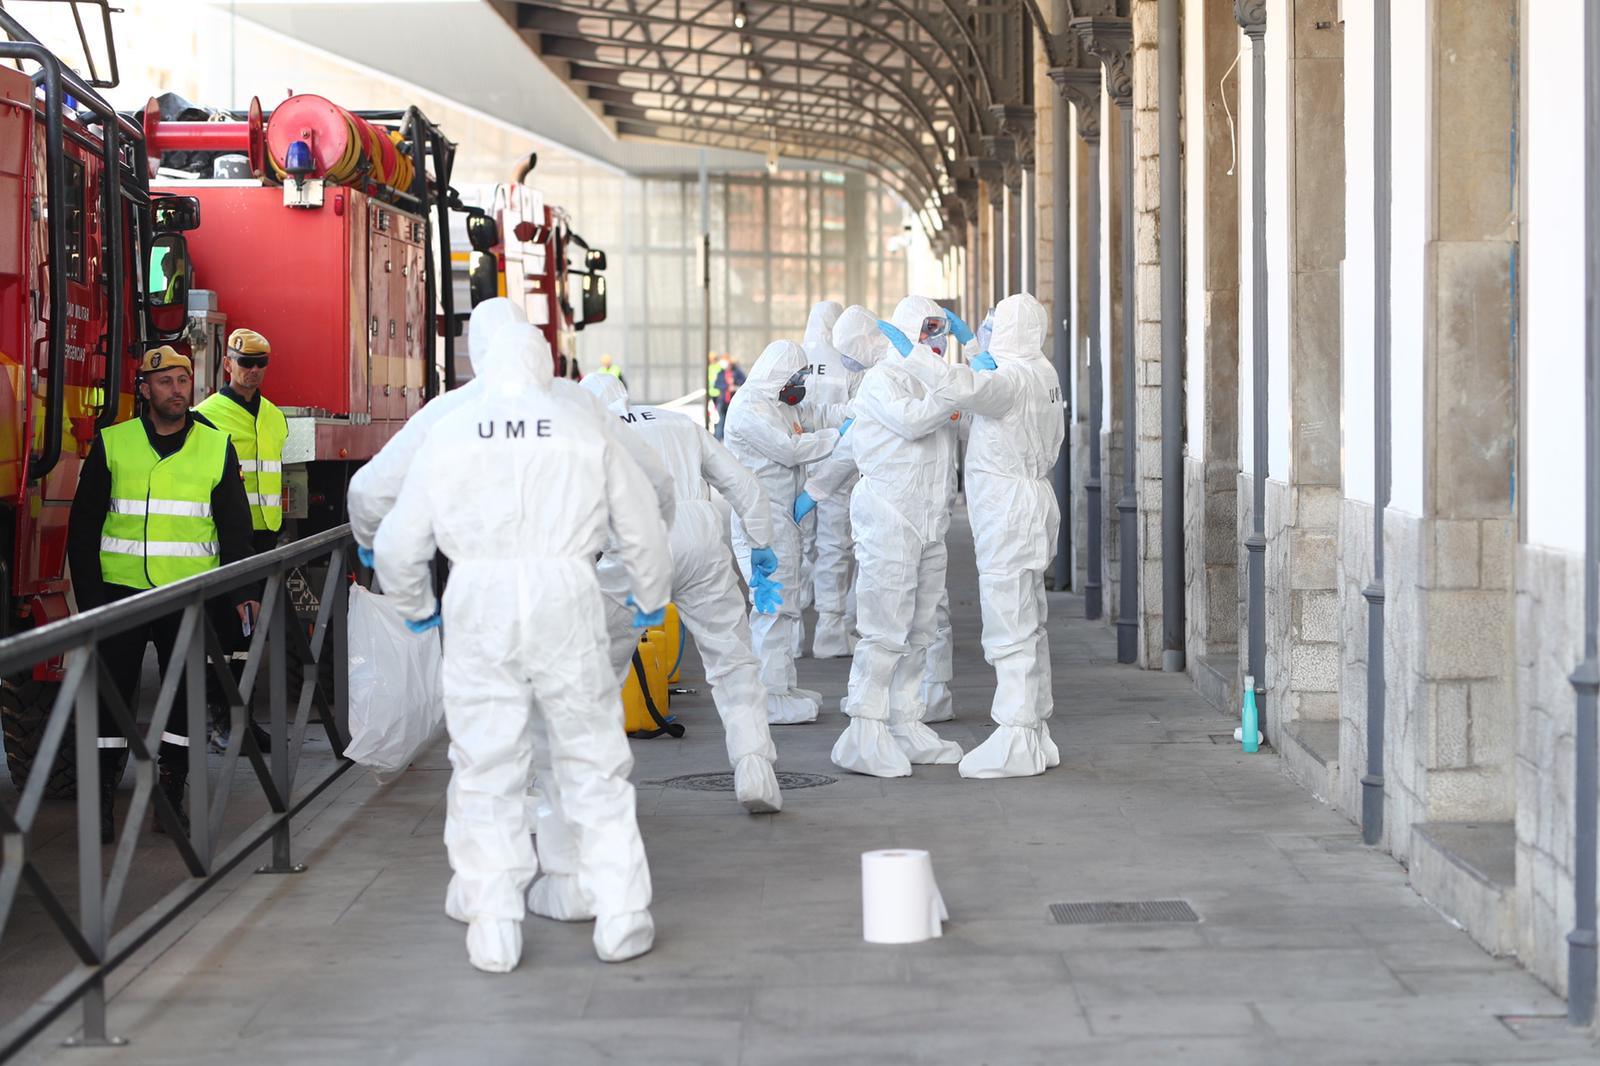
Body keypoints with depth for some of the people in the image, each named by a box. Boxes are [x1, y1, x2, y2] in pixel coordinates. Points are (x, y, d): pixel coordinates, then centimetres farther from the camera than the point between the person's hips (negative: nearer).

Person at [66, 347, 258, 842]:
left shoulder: (216, 446, 6)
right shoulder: (112, 444, 3)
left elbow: (235, 526, 9)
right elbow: (83, 526, 5)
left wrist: (242, 593, 3)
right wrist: (89, 596, -1)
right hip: (120, 591, -1)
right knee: (113, 695, -1)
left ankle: (171, 797, 15)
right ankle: (102, 799, 6)